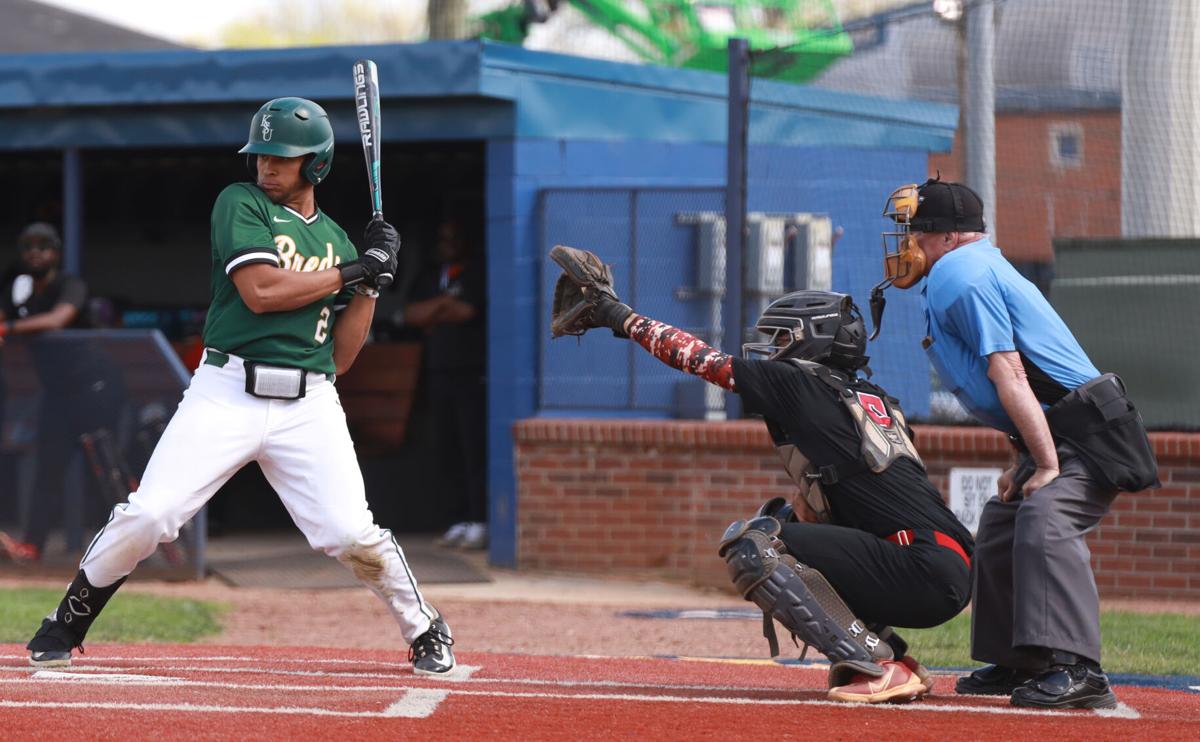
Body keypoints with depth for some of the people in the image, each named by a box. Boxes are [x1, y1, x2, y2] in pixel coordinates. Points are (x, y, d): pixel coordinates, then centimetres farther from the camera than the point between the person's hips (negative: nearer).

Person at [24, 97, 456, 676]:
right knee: (146, 517, -11)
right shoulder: (240, 204, 4)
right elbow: (260, 290, -13)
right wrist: (353, 270, -7)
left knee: (351, 535, -11)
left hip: (308, 406, 2)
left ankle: (426, 632, 12)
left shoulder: (336, 240, 15)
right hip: (227, 393, -2)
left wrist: (371, 284, 2)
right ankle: (65, 627, 8)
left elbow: (340, 357, 12)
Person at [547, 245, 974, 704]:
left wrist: (620, 317, 12)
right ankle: (894, 662, 15)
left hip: (927, 573, -9)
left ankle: (876, 667, -16)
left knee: (750, 547, -12)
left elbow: (706, 361, 5)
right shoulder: (875, 399, 21)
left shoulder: (799, 383, -2)